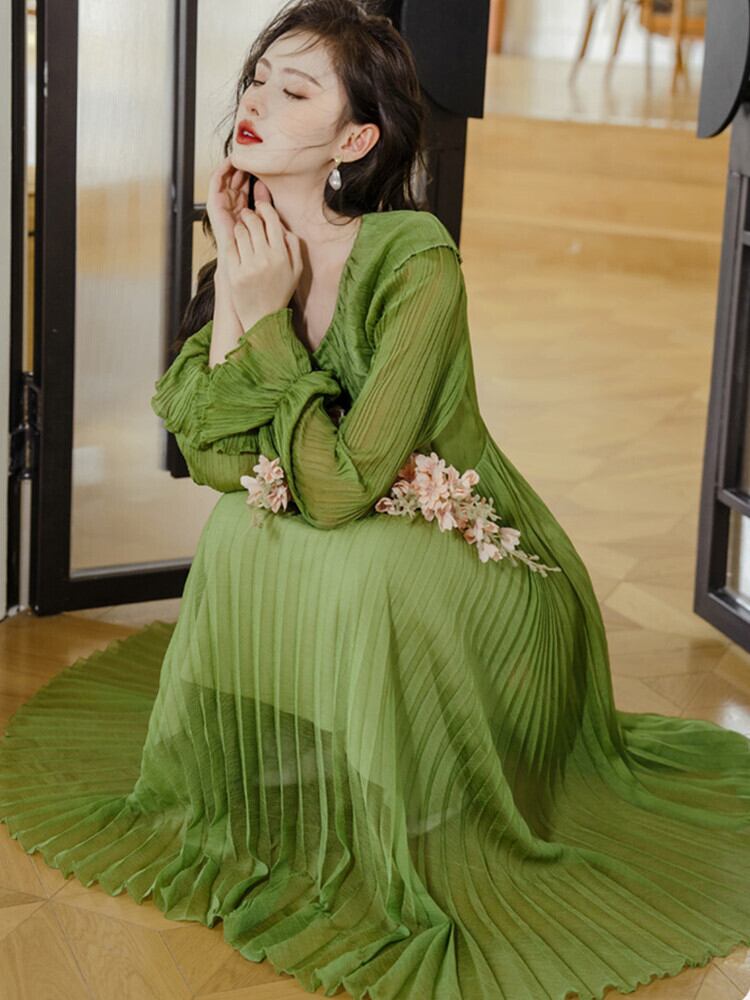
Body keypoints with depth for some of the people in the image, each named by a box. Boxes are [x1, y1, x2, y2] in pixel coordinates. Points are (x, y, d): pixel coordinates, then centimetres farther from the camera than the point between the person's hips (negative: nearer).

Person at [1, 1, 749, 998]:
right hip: (342, 577, 8)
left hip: (481, 572, -8)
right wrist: (232, 296, -20)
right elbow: (214, 457, -11)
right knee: (239, 528, -15)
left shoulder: (414, 260, -27)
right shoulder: (251, 254, -5)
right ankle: (269, 806, 9)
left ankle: (387, 869, -11)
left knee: (364, 565, -34)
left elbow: (339, 486, -30)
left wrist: (266, 317, -27)